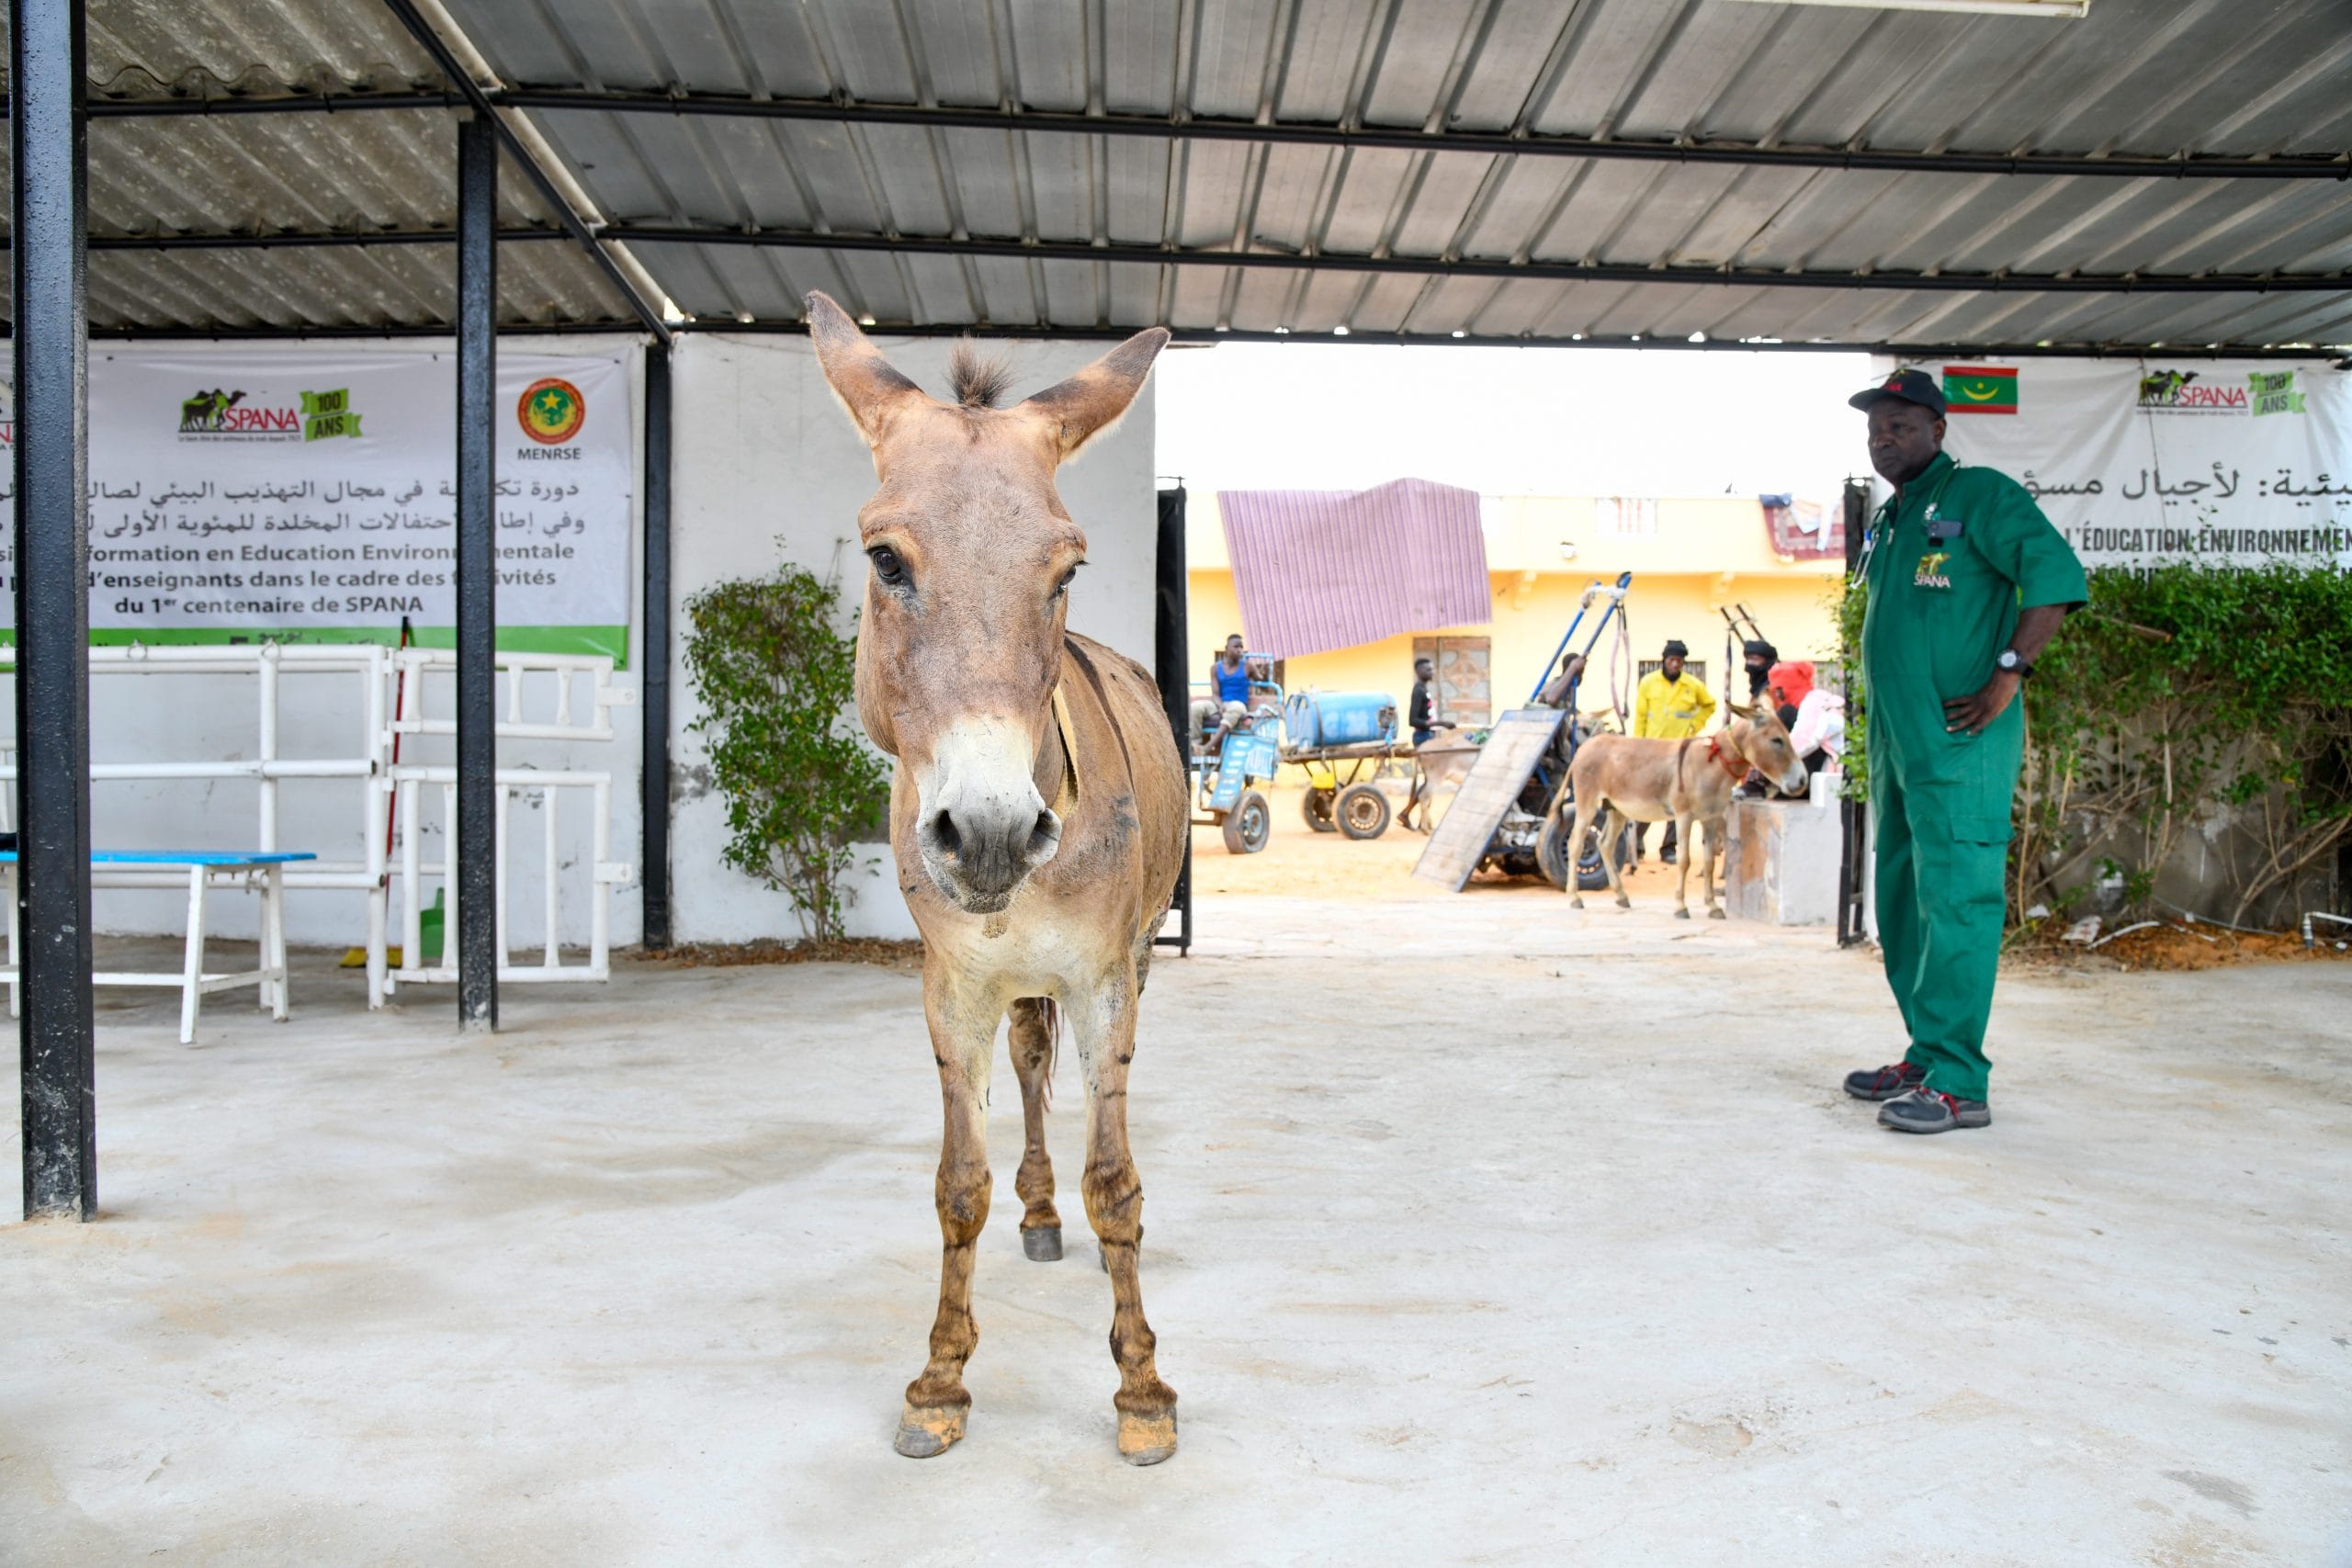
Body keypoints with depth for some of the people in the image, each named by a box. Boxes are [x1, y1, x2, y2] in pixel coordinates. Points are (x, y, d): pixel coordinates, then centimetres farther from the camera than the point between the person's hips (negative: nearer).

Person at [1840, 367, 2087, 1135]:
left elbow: (2057, 575, -15)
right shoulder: (1887, 521, 20)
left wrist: (2008, 675, -19)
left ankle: (1957, 1083, -5)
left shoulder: (1980, 495, -5)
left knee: (1954, 904, -9)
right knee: (1902, 906, 12)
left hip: (1959, 745, -9)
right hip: (1896, 745, 9)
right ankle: (1926, 1058, 23)